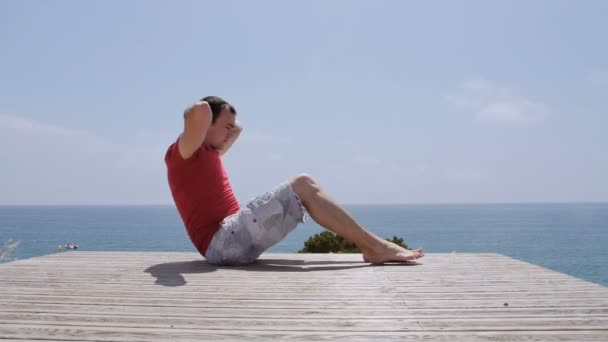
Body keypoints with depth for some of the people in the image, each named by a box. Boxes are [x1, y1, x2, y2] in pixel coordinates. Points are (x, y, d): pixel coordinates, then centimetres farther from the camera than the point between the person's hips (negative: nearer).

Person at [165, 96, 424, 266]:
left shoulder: (207, 153, 24)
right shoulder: (183, 153, -6)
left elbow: (237, 128, 44)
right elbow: (201, 110, -28)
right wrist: (190, 114, -7)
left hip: (232, 239, 11)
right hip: (222, 242, -11)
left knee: (303, 186, 9)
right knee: (302, 185, -15)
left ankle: (370, 247, 3)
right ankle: (376, 247, -13)